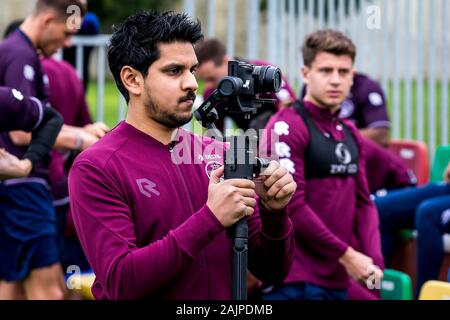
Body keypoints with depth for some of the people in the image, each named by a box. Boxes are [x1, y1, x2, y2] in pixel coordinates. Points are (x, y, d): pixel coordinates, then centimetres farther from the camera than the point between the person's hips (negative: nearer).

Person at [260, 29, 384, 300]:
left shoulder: (351, 134, 14)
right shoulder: (286, 128, -10)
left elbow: (363, 203, 14)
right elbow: (291, 206, -16)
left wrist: (374, 260, -2)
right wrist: (346, 255, -13)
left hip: (339, 279, 8)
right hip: (296, 282, -8)